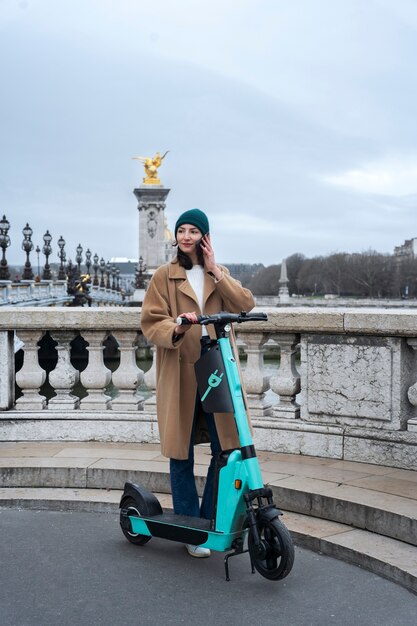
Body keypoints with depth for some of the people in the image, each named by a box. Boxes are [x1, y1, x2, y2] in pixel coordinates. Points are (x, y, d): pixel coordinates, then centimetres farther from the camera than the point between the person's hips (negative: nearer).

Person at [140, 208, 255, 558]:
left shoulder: (219, 275, 15)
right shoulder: (165, 276, 6)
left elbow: (245, 304, -2)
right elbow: (151, 322, -3)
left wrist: (215, 270, -6)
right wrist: (176, 329, -24)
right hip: (180, 369, -2)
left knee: (226, 449, 1)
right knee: (182, 451, 3)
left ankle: (212, 521, 18)